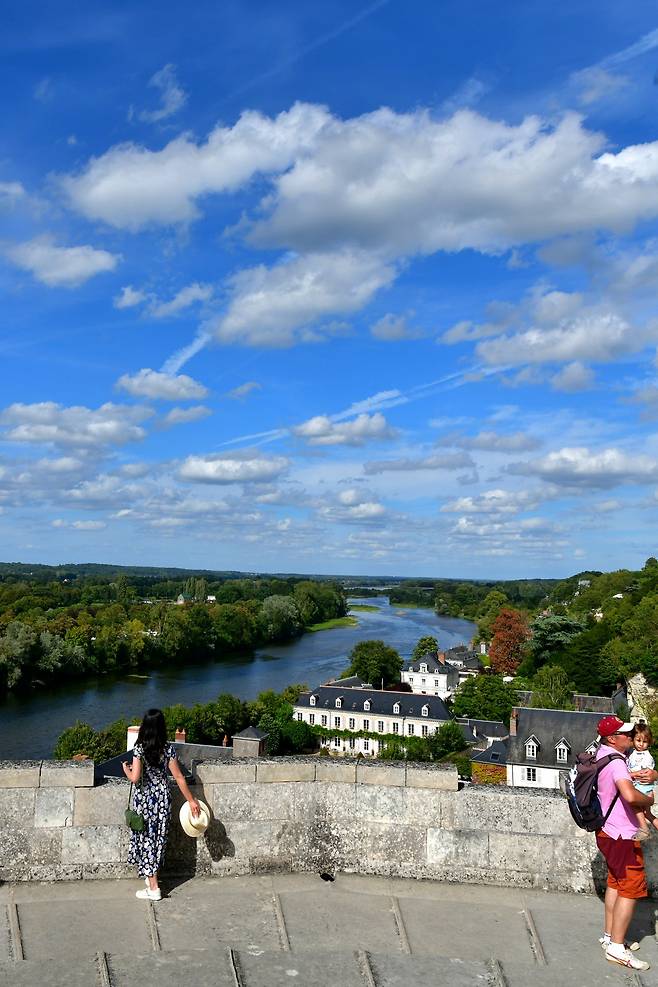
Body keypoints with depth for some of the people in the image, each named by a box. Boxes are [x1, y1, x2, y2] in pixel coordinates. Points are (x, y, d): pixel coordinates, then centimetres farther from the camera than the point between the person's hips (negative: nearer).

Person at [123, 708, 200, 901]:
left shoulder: (139, 749, -16)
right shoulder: (168, 748, -7)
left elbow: (135, 778, -22)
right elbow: (178, 777, -6)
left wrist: (126, 769, 1)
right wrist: (191, 800, 2)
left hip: (144, 799, -3)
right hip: (163, 797, 3)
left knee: (146, 838, 5)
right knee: (158, 837, 19)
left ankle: (154, 889, 6)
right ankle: (151, 875, 36)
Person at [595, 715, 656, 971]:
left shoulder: (603, 753, 5)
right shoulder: (616, 762, -25)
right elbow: (630, 796, -39)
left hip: (608, 832, 10)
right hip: (622, 835, -10)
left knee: (615, 883, 20)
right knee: (631, 888, -2)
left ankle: (609, 935, 30)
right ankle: (617, 947, 3)